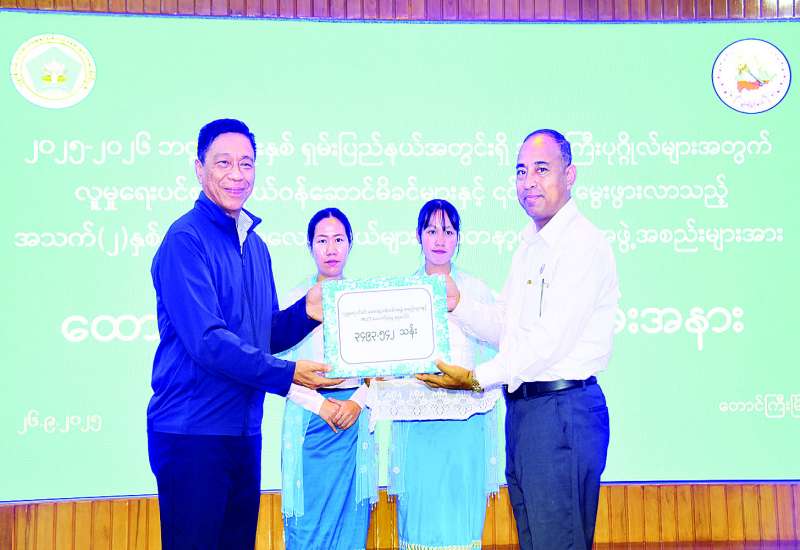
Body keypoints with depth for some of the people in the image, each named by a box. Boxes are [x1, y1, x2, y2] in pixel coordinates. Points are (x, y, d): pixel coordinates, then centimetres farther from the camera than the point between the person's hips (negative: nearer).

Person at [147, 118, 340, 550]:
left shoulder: (256, 245, 14)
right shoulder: (185, 240, -13)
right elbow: (206, 341, -21)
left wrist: (306, 312, -1)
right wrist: (286, 373, -19)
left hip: (244, 430, 8)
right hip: (193, 431, -8)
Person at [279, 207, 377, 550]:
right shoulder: (297, 297, 0)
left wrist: (357, 402, -9)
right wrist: (320, 404, -14)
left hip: (355, 418, 2)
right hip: (308, 419, -2)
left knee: (351, 519, 7)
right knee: (307, 522, 2)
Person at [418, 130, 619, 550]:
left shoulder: (583, 244, -13)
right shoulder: (530, 245, 17)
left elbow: (551, 339, -19)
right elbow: (505, 329, 19)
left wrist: (478, 378, -15)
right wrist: (458, 304, 2)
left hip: (564, 409, -9)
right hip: (522, 407, 9)